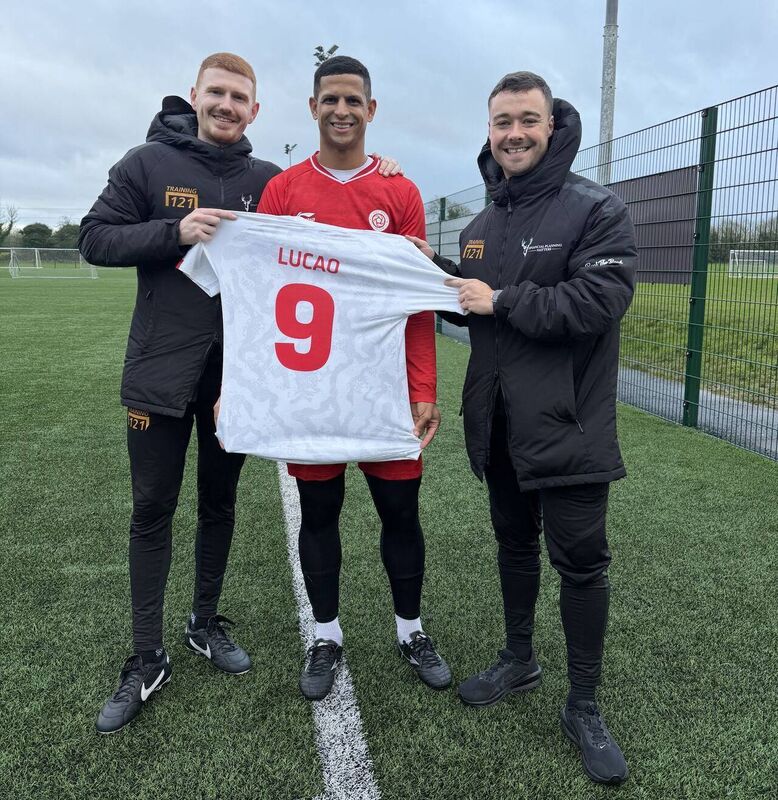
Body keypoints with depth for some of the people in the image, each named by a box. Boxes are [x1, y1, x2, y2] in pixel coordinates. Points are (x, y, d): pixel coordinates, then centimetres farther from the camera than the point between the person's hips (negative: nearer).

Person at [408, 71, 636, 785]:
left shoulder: (598, 211, -9)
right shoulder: (480, 226, 13)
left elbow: (599, 300, -22)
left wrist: (501, 301, -17)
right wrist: (435, 268, -1)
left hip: (568, 428, -6)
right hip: (498, 424, 6)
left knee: (580, 561, 1)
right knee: (514, 543, 18)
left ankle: (585, 706, 19)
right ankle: (518, 660, 38)